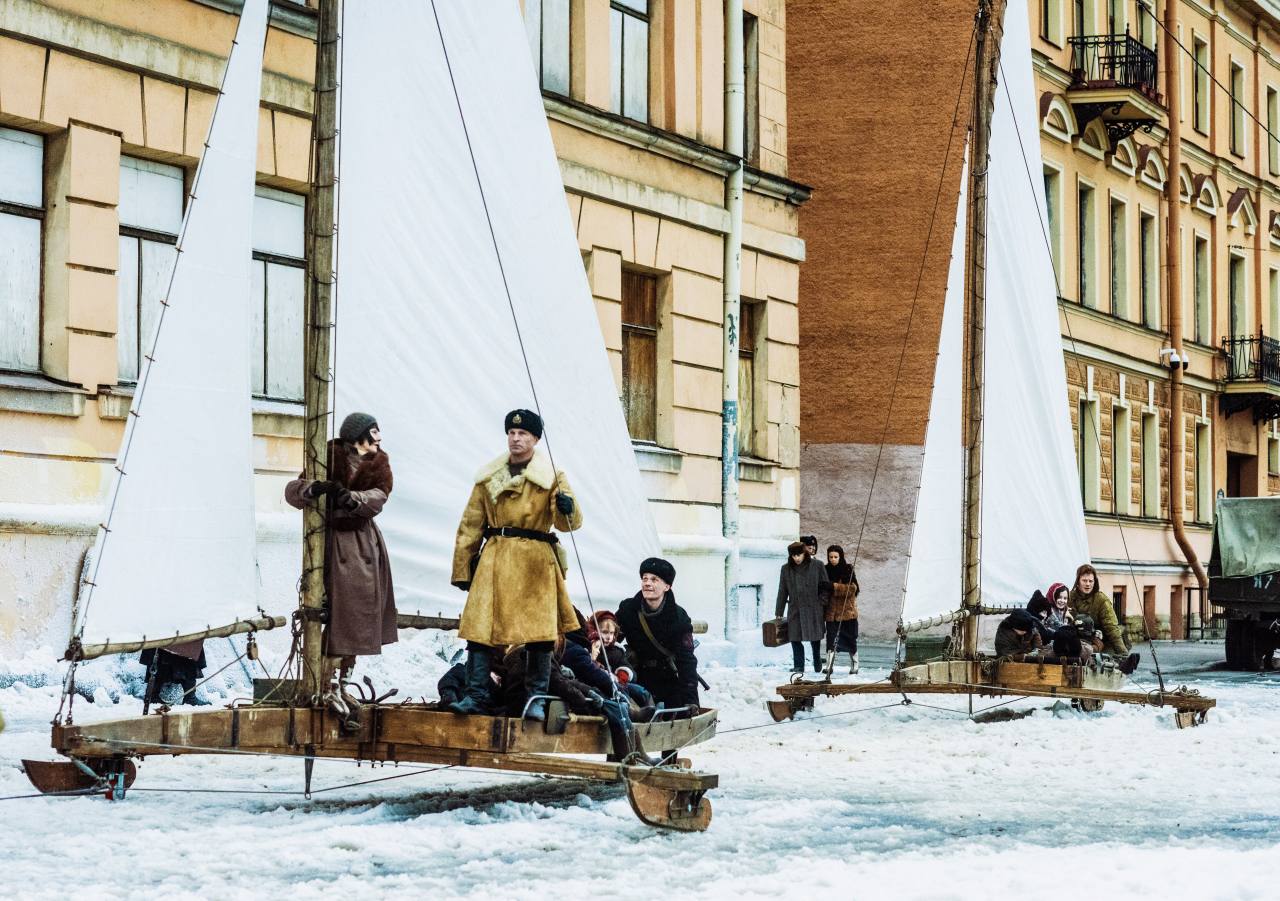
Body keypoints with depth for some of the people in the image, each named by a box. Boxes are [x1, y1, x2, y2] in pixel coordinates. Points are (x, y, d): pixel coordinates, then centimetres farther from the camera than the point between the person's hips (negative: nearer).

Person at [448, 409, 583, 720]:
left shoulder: (552, 476, 6)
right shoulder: (488, 477, 13)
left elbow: (568, 523, -3)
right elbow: (471, 525, 15)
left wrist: (567, 507, -26)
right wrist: (462, 568, 11)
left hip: (536, 563, -2)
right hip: (494, 562, 2)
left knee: (539, 632, -6)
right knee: (480, 627, -5)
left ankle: (536, 699, 4)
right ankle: (475, 696, -1)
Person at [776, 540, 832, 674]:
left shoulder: (817, 566, -1)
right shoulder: (786, 569, 4)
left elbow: (826, 586, 6)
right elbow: (782, 592, 9)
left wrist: (821, 602, -4)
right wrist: (779, 612, 9)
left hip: (814, 609, -1)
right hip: (795, 610, 1)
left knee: (815, 638, 8)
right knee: (795, 639, -4)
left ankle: (817, 664, 28)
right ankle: (798, 666, 2)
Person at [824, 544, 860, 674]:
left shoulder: (848, 570, -4)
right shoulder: (826, 570, 6)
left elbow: (852, 588, -14)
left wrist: (834, 586, -23)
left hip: (847, 611, -2)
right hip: (831, 612, 2)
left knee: (850, 639, 7)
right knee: (831, 639, -5)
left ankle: (854, 665, 19)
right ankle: (829, 665, -4)